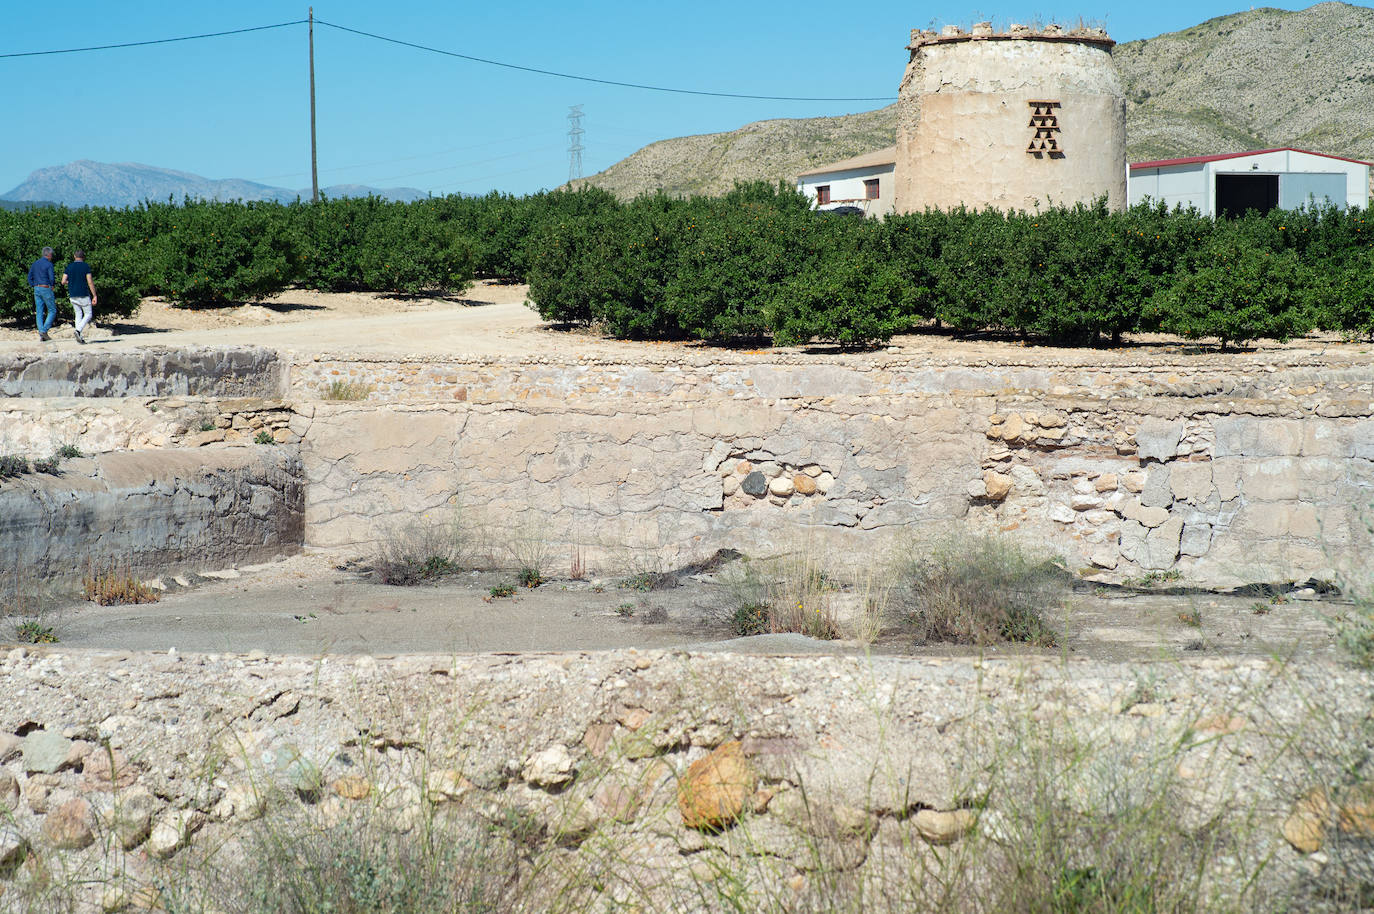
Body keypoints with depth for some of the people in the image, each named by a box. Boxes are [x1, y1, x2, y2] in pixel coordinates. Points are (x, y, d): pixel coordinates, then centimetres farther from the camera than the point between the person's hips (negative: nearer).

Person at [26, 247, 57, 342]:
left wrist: (33, 286, 14)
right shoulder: (48, 264, -10)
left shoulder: (35, 263, 11)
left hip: (37, 289, 7)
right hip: (46, 288, -7)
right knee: (52, 311, 2)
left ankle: (40, 332, 0)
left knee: (39, 312, 6)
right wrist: (52, 283, 5)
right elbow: (51, 278, -15)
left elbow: (30, 276, 12)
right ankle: (44, 330, -11)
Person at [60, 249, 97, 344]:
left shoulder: (69, 267, 4)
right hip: (84, 295, -4)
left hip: (73, 296, 4)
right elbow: (90, 282, -12)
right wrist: (94, 296, -9)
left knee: (78, 315, 12)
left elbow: (63, 281, 0)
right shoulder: (85, 267, -6)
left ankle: (79, 337, 5)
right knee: (88, 314, 6)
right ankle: (78, 330, -17)